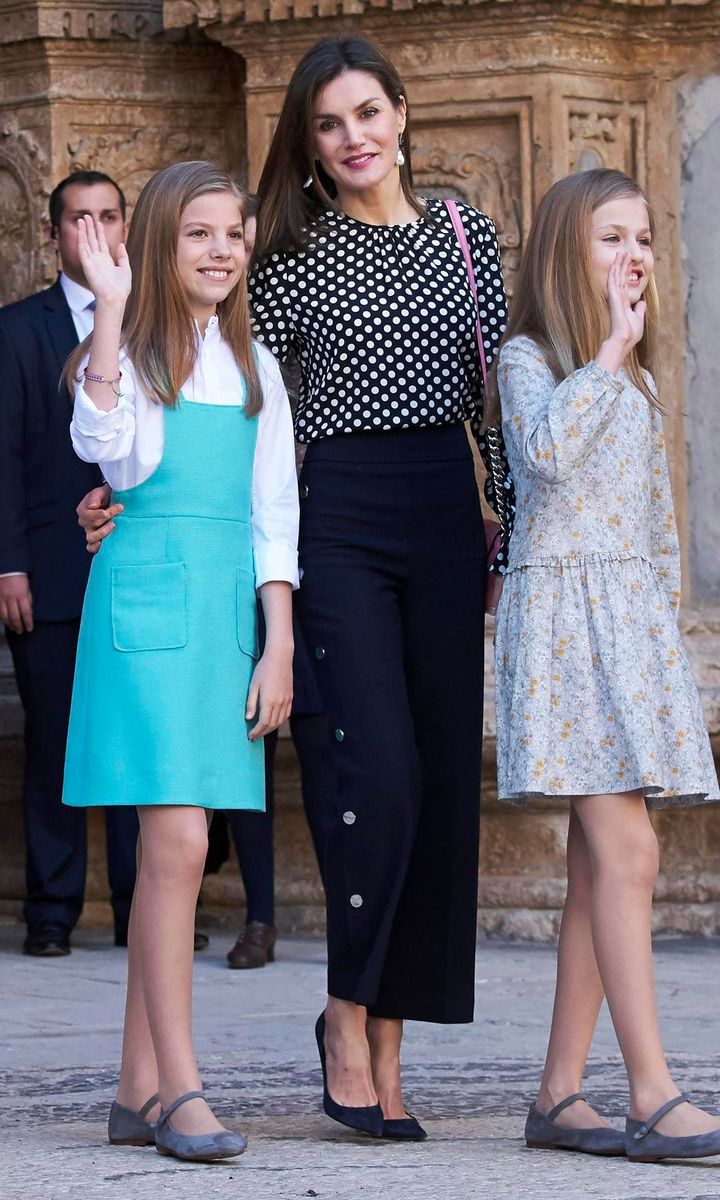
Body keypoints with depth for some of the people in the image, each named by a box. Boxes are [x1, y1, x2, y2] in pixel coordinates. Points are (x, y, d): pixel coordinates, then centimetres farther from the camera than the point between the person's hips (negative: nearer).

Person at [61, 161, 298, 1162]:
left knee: (168, 850, 5)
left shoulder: (252, 366, 16)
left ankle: (139, 1090, 8)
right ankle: (180, 1088, -13)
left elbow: (272, 515, 14)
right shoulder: (129, 350, 1)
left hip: (230, 602, 5)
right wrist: (110, 308, -20)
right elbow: (107, 445, -20)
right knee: (178, 842, -14)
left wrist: (279, 645, 6)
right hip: (147, 597, -5)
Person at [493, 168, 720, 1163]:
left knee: (600, 862, 2)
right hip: (562, 605, -7)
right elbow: (547, 450, -22)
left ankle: (561, 1093, 4)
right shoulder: (528, 358, -2)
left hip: (636, 615, 7)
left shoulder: (637, 380, 20)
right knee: (628, 851, -16)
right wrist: (609, 351, -12)